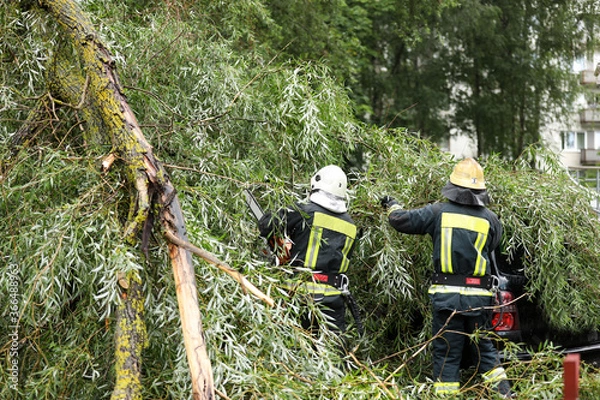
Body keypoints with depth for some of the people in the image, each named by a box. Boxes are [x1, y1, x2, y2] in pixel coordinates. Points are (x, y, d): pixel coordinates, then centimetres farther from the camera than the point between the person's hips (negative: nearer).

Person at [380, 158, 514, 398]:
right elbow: (492, 247, 13)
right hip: (478, 296, 2)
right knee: (484, 347, 17)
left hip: (446, 295, -2)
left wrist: (392, 206, 24)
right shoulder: (490, 219, 0)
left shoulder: (438, 212, -3)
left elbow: (402, 221, 2)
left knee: (446, 353, 5)